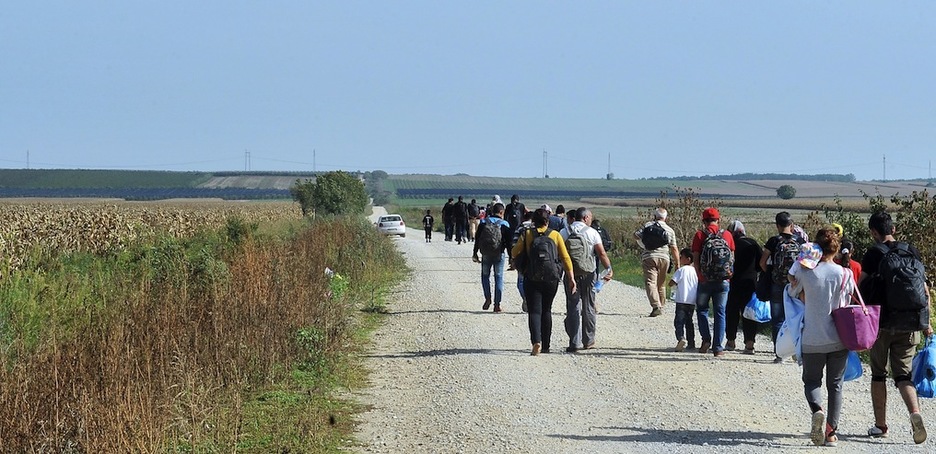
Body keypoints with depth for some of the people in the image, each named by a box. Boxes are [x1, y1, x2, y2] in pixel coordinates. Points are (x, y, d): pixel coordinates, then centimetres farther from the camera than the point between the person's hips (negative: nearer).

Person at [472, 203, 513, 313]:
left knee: (485, 275, 16)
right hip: (499, 254, -1)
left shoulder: (484, 222, 1)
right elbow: (508, 242, -3)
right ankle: (497, 304, 1)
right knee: (499, 277, 6)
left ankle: (487, 299, 1)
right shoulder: (504, 224, -3)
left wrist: (475, 254, 8)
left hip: (486, 254, 1)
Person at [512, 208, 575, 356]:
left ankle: (536, 341, -24)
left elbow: (514, 253, -4)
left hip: (532, 279, -2)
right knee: (546, 311, 16)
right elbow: (565, 257, -2)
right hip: (551, 280, 2)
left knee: (534, 311, -1)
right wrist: (571, 278, 1)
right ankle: (545, 345, 20)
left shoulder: (527, 234, -2)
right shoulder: (555, 235, 1)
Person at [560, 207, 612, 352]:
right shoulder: (592, 233, -3)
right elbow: (602, 254, -6)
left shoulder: (564, 233, 2)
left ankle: (575, 342, -7)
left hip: (570, 274, 1)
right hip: (588, 274, -1)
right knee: (589, 308, 11)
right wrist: (609, 269, 0)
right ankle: (588, 341, 17)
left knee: (573, 308, 1)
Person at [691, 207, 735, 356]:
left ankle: (706, 338, 0)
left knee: (702, 309, 16)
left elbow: (695, 259, -7)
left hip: (705, 281, -2)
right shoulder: (727, 235, 3)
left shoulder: (700, 235, -4)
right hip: (723, 281, 2)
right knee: (720, 312, 6)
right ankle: (718, 347, 3)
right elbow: (732, 257, 5)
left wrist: (700, 276, 2)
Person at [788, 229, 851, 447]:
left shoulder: (805, 272, -8)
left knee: (811, 380, 15)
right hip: (838, 339, 1)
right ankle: (831, 432, 9)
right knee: (835, 384, 12)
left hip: (812, 339, -1)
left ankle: (817, 409, -16)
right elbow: (845, 305, 2)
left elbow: (793, 293, 6)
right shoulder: (844, 274, -6)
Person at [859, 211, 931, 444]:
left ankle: (880, 425, 14)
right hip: (909, 325, 3)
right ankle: (915, 412, -20)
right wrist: (926, 322, 12)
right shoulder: (911, 252, 6)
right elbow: (924, 290, 6)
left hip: (881, 322, -3)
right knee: (903, 375, 6)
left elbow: (860, 290, -9)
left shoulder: (873, 255, -5)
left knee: (878, 374, 12)